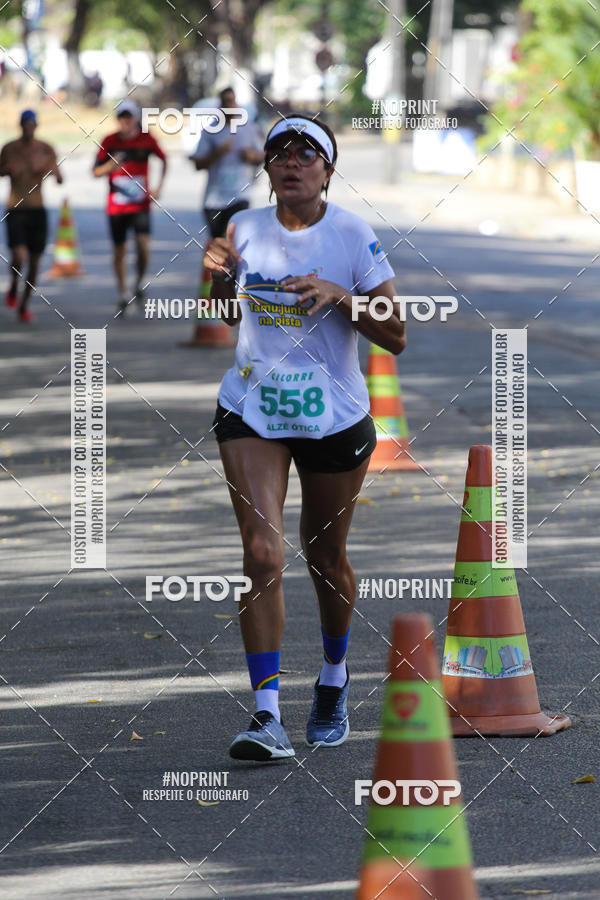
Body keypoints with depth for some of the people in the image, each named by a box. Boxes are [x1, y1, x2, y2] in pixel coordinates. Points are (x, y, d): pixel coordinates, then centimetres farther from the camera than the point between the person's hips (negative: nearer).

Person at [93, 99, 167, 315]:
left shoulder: (147, 140, -2)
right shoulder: (110, 141, -2)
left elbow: (164, 160, 16)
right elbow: (96, 172, 1)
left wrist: (159, 187, 6)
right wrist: (110, 166, -21)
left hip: (140, 205, -1)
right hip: (116, 206, 1)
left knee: (143, 245, -17)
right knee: (119, 250, 6)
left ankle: (139, 283, 8)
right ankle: (123, 293, 21)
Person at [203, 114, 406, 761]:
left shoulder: (352, 236, -9)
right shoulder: (246, 229, 0)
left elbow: (395, 337, -9)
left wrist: (340, 296, -24)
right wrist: (221, 277, -4)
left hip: (335, 416, -1)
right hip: (252, 410, 1)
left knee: (325, 557, 13)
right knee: (262, 554, -13)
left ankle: (334, 681, 39)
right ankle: (267, 714, -16)